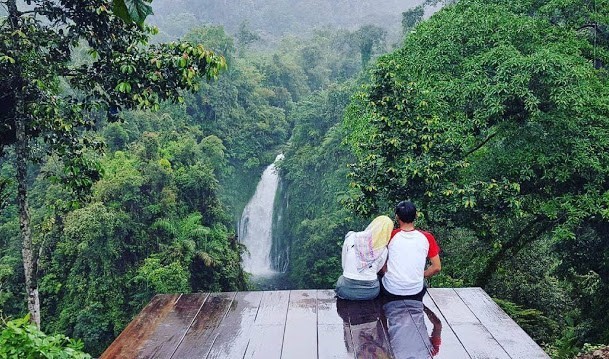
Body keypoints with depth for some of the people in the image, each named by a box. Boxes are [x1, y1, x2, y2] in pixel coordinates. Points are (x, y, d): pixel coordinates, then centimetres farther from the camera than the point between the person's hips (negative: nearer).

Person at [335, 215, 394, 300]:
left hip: (347, 290, 0)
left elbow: (344, 265, 0)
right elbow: (376, 270, 7)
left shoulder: (351, 238, -7)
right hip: (370, 293, 1)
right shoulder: (383, 250, -6)